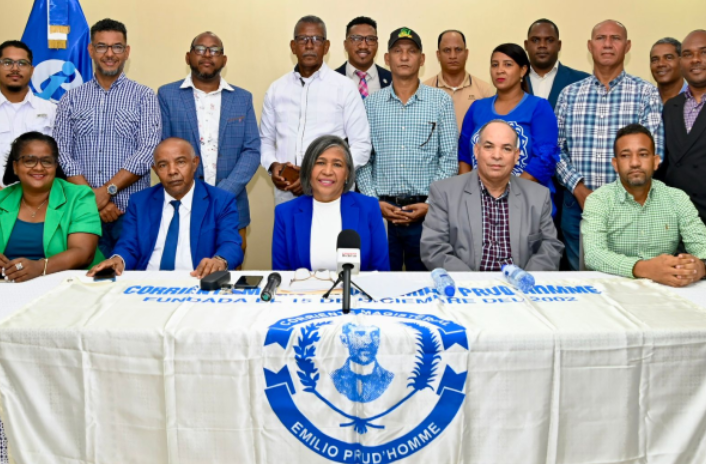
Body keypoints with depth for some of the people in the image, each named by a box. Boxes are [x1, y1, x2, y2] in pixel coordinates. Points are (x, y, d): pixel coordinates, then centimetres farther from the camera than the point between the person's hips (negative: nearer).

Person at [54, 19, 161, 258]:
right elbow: (62, 153, 1)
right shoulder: (71, 99, 9)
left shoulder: (144, 96, 3)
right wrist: (92, 199, -11)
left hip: (133, 212, -1)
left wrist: (106, 191, -15)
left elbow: (147, 152, -8)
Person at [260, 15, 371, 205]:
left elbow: (361, 146, -4)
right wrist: (273, 165, -5)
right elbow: (265, 139, 17)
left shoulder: (345, 88, -1)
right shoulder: (276, 89, 10)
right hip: (286, 192, 3)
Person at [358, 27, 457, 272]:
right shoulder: (371, 103, 8)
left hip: (426, 210, -1)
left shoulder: (441, 101, 4)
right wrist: (374, 201, -4)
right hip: (381, 210, 1)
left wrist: (431, 203, -7)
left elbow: (449, 158, 1)